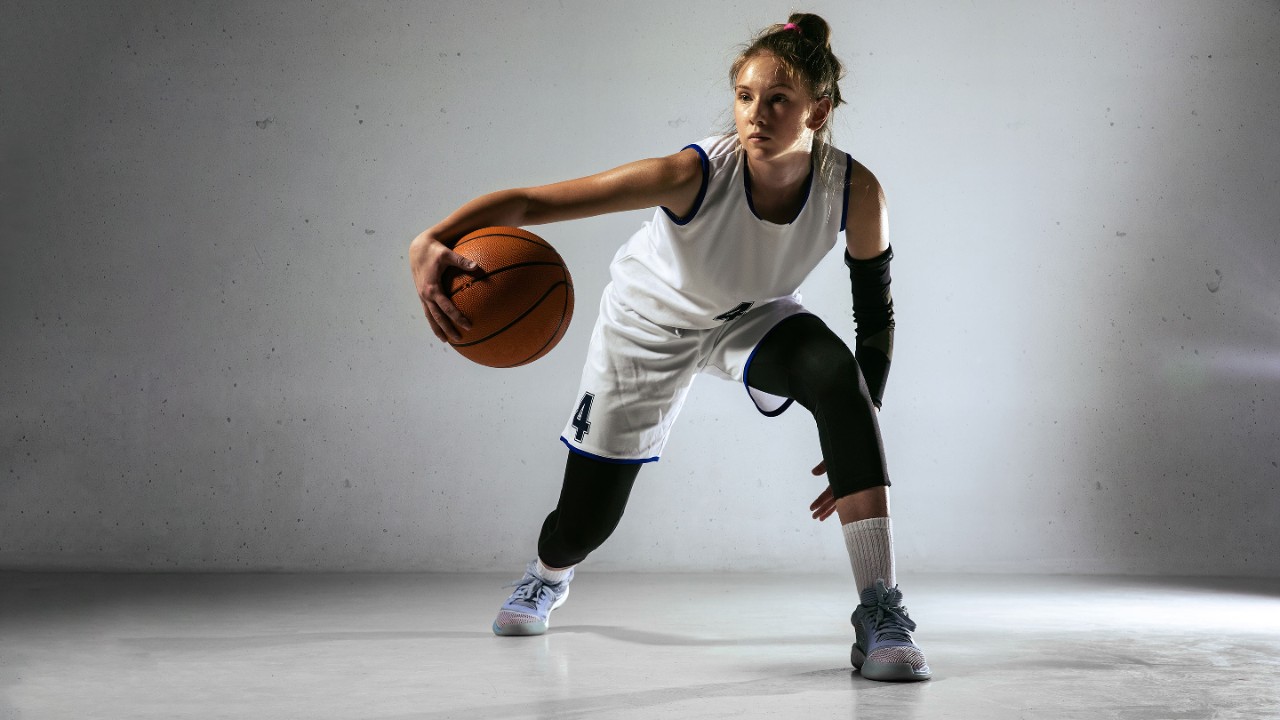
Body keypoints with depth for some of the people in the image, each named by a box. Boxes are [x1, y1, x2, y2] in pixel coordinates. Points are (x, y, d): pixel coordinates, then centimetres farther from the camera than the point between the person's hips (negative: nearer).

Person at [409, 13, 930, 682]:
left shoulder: (855, 194, -29)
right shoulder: (696, 174, -38)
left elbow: (876, 317, -12)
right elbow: (528, 201, -42)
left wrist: (858, 442, -15)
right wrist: (432, 243, -60)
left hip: (752, 318, 2)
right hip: (648, 324, -1)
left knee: (837, 373, -33)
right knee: (588, 519, 6)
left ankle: (878, 614, -27)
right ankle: (547, 576, 50)